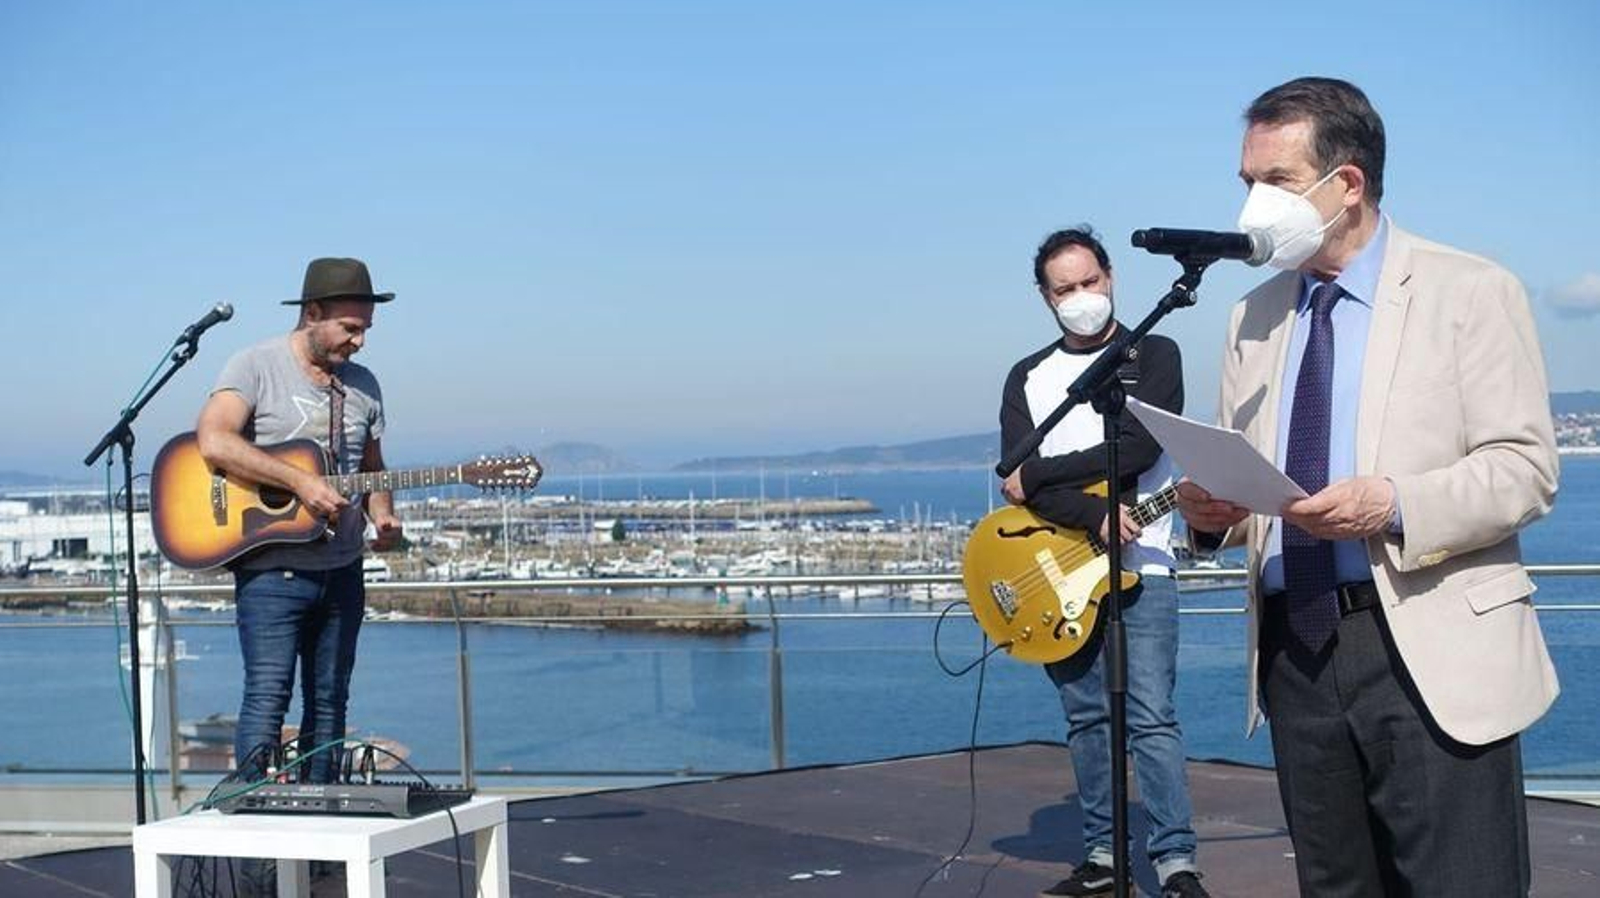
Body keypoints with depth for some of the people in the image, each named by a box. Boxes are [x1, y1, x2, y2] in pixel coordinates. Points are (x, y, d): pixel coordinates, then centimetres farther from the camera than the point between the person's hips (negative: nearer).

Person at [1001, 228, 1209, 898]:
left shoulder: (1155, 355, 3)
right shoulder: (1027, 377, 11)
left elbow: (1138, 447, -14)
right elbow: (1019, 479, -4)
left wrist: (1038, 475, -10)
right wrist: (1095, 516, -19)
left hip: (1140, 566, -4)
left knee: (1151, 716, -10)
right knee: (1086, 719, 8)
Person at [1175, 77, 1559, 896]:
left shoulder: (1469, 291, -1)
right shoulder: (1255, 316, 15)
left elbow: (1524, 468, -8)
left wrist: (1392, 505, -23)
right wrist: (1209, 507, -7)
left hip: (1428, 651, -5)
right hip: (1296, 650, 5)